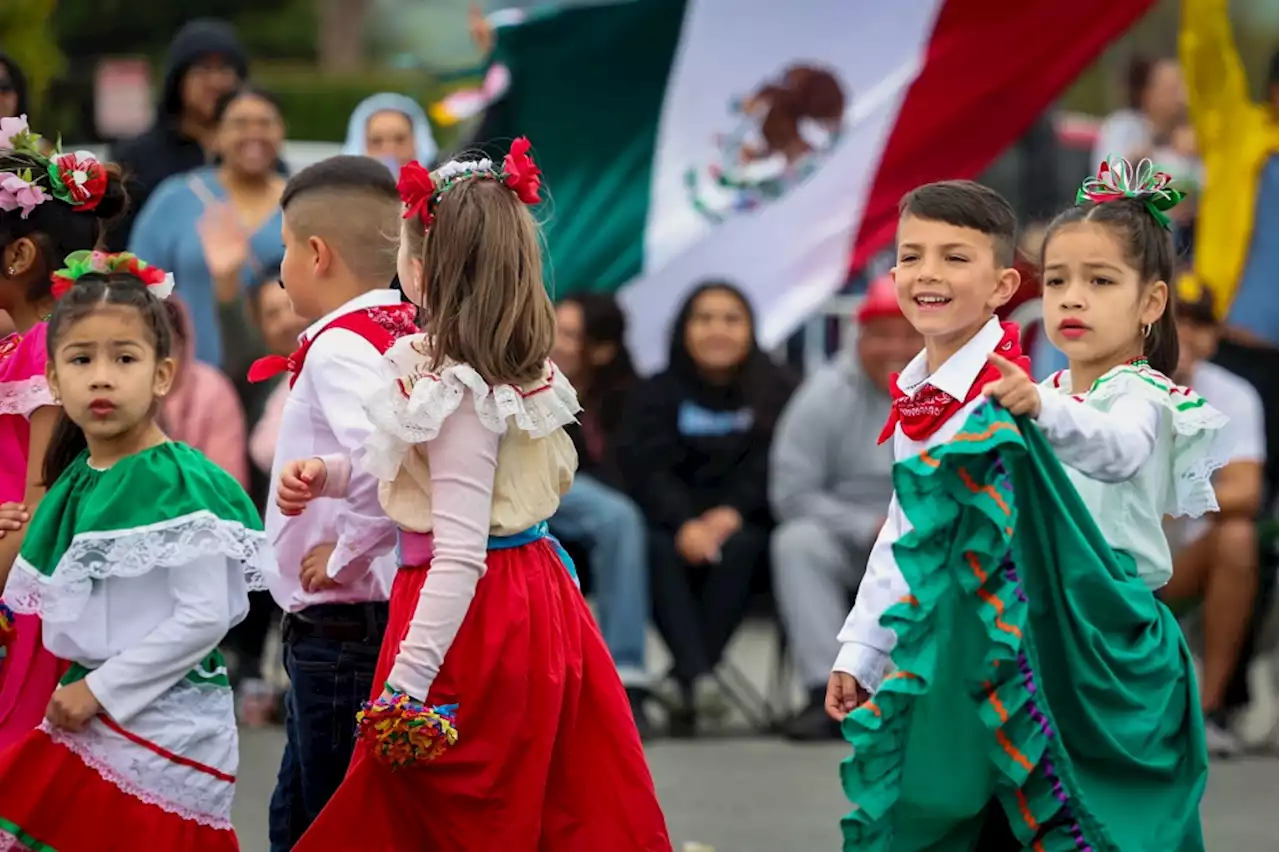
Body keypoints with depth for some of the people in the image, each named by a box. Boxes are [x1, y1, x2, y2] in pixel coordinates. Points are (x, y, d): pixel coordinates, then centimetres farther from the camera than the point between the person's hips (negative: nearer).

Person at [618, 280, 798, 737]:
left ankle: (689, 682, -35)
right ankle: (697, 679, -44)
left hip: (745, 524, -1)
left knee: (739, 547, -34)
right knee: (656, 549, -32)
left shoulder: (775, 391, 9)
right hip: (674, 523, 1)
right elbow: (643, 468, -3)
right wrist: (684, 524, -22)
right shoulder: (659, 394, 11)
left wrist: (732, 514, -21)